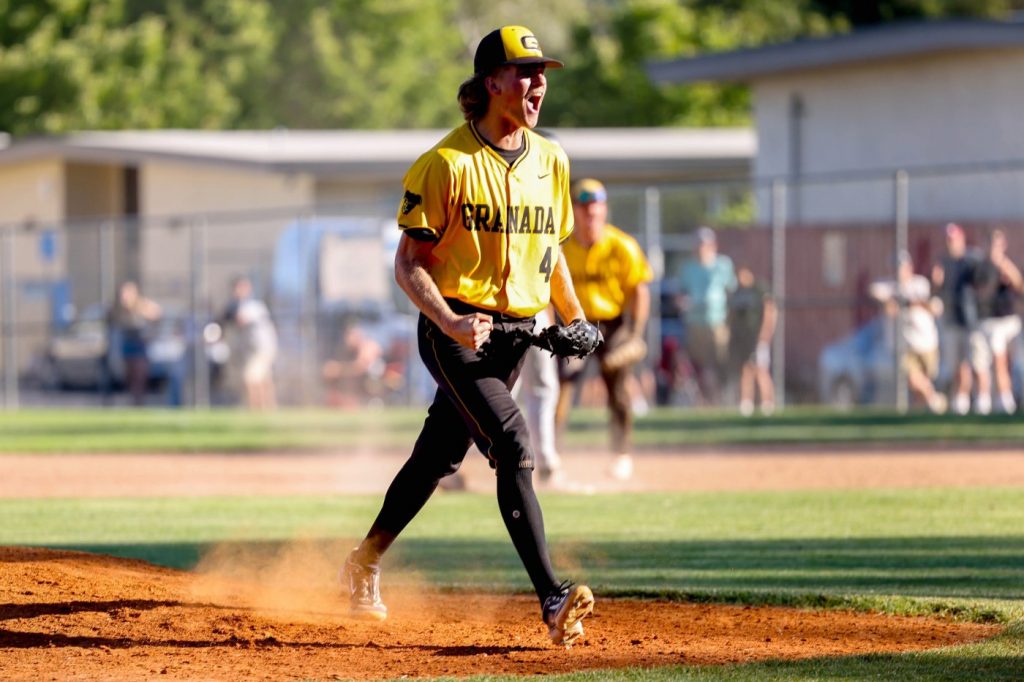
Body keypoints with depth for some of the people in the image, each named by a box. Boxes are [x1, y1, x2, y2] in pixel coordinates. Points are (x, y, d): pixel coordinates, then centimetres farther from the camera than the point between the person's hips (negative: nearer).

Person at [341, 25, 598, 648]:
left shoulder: (551, 162, 9)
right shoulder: (448, 163, -11)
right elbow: (409, 264, -10)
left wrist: (575, 318, 10)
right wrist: (450, 323, -25)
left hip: (516, 334, 7)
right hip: (458, 330, -7)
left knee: (441, 457, 16)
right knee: (514, 447, -21)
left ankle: (366, 563, 36)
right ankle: (553, 600, -28)